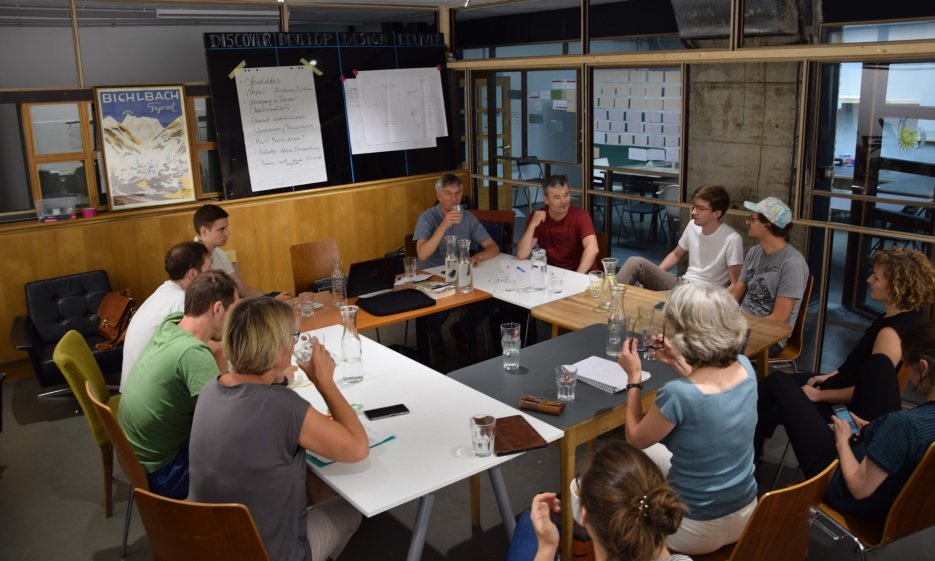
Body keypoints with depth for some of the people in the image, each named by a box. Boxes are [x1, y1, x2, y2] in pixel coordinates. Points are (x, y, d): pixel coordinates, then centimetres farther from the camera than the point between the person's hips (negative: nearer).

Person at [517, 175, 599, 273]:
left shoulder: (580, 216, -11)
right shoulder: (537, 217, -3)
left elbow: (592, 249, -26)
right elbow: (521, 255, -10)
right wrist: (532, 226, -21)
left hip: (582, 274, 0)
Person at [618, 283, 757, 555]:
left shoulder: (677, 394, -32)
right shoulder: (745, 367, -12)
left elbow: (635, 439, -11)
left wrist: (634, 376, -3)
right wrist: (678, 362, 13)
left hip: (698, 530, -6)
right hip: (745, 515, 7)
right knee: (648, 454, 29)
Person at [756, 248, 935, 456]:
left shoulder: (890, 333, -30)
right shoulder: (907, 316, 0)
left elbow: (868, 390, -25)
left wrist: (819, 395, -15)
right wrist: (832, 375, 9)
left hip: (854, 408, -9)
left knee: (773, 386, 0)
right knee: (772, 383, 12)